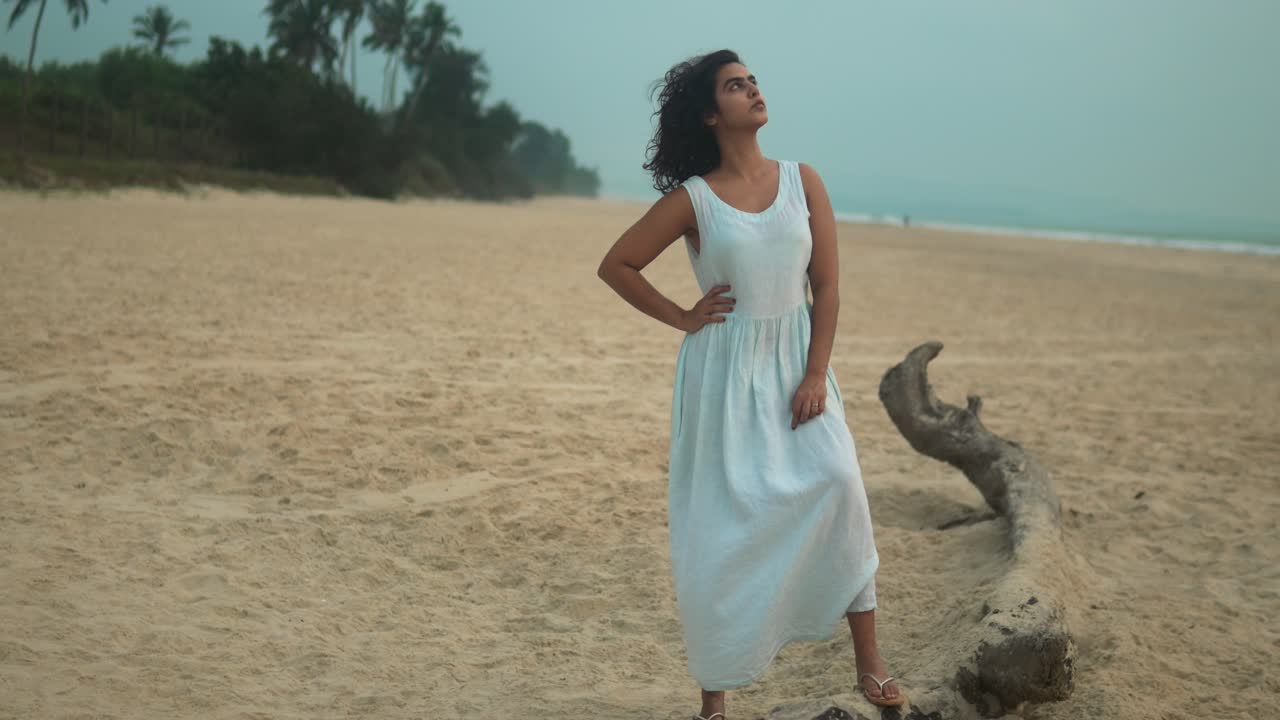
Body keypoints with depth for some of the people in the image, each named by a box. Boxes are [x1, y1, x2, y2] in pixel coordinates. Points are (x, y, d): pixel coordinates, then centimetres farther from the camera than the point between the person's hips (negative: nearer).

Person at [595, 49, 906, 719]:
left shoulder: (803, 182, 2)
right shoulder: (691, 199, -4)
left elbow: (826, 288, 1)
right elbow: (615, 266, 4)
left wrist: (815, 376, -7)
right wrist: (682, 318, -1)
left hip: (796, 362, 2)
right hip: (724, 371, -2)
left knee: (838, 481, -18)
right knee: (719, 525, 0)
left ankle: (867, 659, -7)